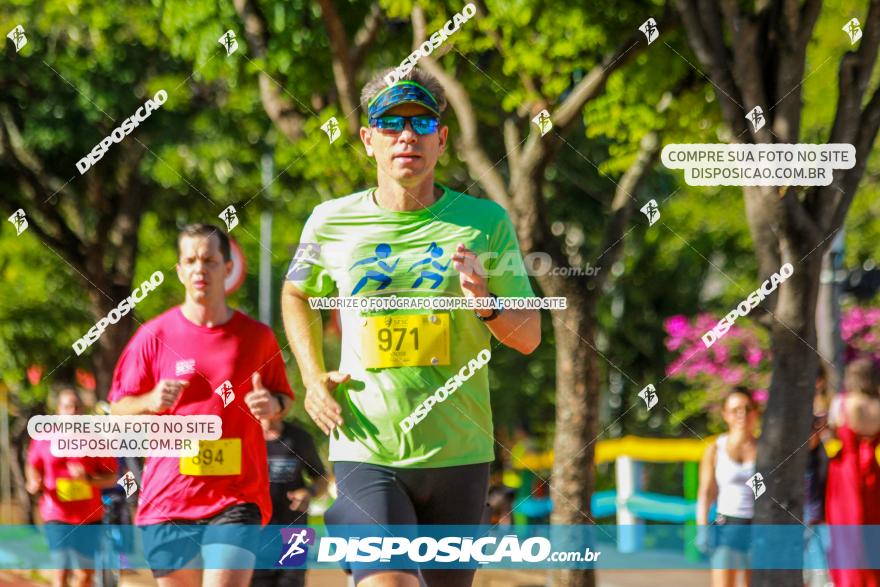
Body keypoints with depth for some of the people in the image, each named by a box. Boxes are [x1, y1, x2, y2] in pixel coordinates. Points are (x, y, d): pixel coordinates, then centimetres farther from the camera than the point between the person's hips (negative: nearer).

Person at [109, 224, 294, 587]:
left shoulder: (257, 337, 4)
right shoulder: (154, 336, 2)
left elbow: (284, 398, 17)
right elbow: (118, 408, 7)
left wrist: (273, 405, -7)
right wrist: (151, 402, -15)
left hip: (237, 499, -1)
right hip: (168, 499, 1)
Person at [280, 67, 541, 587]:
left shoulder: (486, 222, 1)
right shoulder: (331, 223, 3)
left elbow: (530, 337, 4)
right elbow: (297, 295, 24)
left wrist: (485, 302, -17)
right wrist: (314, 378, 9)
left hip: (459, 452, 1)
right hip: (367, 452, -1)